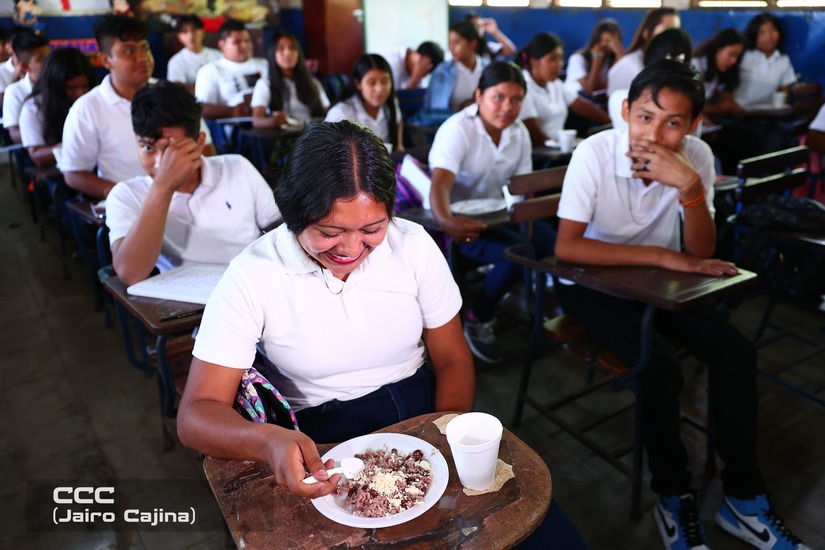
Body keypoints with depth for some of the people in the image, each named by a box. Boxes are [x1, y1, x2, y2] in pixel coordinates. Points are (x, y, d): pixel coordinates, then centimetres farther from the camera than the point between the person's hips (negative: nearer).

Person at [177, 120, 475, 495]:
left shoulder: (414, 245, -8)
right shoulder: (251, 277, -16)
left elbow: (452, 360, 1)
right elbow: (196, 413, -16)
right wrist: (268, 441, -38)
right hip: (315, 442, -1)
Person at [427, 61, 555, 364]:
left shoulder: (520, 132, 2)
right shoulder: (457, 129, -18)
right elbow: (440, 183, -33)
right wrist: (446, 221, -54)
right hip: (456, 220, -6)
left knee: (548, 240, -19)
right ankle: (477, 319, -6)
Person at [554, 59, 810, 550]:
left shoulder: (697, 156, -10)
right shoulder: (594, 153, -22)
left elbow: (701, 253, -12)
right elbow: (567, 247, -27)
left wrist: (691, 188, -29)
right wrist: (662, 256, -28)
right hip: (593, 283, -4)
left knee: (736, 352, -13)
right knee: (660, 367, -25)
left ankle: (744, 498, 6)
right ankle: (675, 496, 0)